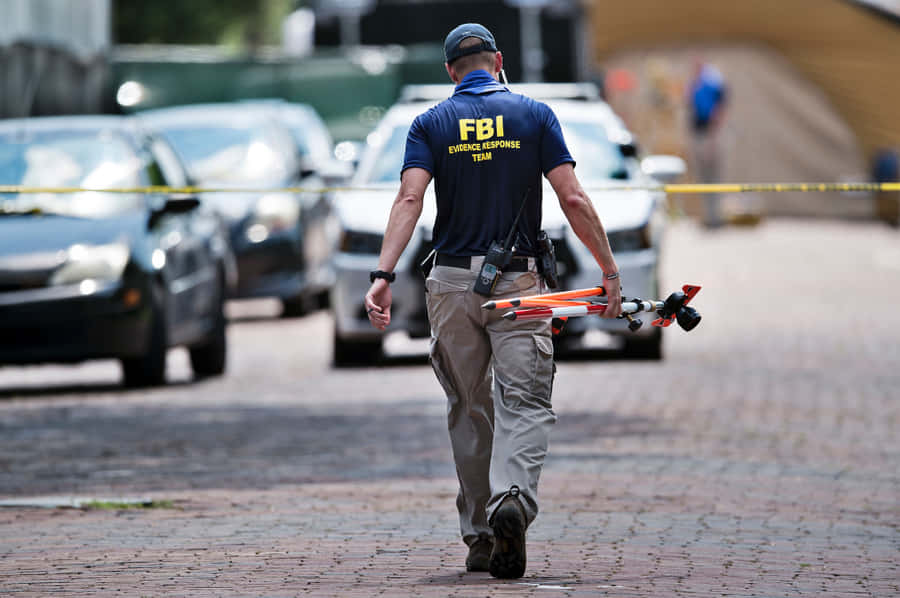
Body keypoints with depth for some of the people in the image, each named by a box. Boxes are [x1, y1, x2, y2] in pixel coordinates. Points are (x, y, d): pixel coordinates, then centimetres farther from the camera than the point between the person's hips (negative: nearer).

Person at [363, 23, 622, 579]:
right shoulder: (535, 115, 2)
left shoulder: (431, 124, 4)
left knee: (469, 411, 13)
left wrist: (384, 274, -17)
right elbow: (573, 199, -5)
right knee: (526, 403, -4)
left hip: (453, 282, 2)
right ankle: (513, 497, -32)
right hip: (518, 282, -2)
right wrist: (610, 270, 1)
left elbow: (410, 199, -10)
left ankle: (480, 537, 15)